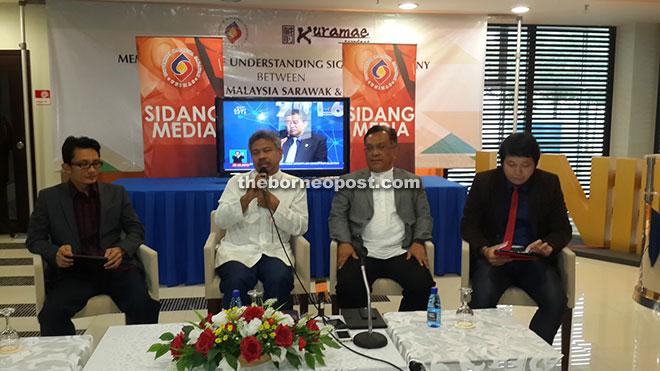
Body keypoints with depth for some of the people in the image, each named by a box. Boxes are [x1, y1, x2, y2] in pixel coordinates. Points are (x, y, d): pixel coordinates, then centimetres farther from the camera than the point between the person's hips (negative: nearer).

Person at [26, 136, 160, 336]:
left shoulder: (116, 193, 12)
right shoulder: (49, 198, 9)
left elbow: (136, 231, 11)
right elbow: (34, 239, 11)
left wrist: (122, 250, -11)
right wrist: (55, 253, -12)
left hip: (115, 267, 1)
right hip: (72, 273, 0)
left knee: (144, 306, -26)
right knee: (52, 314, -29)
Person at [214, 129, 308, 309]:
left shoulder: (295, 185, 11)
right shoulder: (237, 182, 12)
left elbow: (300, 227, 2)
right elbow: (220, 220, -1)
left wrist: (275, 204, -8)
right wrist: (248, 196, -13)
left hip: (275, 252, 0)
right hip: (238, 250, 0)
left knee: (280, 280, -31)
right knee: (237, 281, -31)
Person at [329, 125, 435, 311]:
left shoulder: (412, 182, 16)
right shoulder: (349, 181, 13)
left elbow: (424, 216, 14)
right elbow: (337, 215, 8)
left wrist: (419, 241, -5)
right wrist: (344, 242, -9)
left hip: (400, 253, 1)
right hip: (362, 253, -1)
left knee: (423, 285, -24)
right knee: (348, 287, -28)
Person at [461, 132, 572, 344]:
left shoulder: (549, 183, 7)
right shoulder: (484, 181, 5)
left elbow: (562, 229, 8)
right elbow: (468, 225, 4)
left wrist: (548, 247, -16)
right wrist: (485, 250, -16)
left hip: (534, 259, 2)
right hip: (493, 258, -1)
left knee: (556, 301, -26)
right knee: (482, 298, -30)